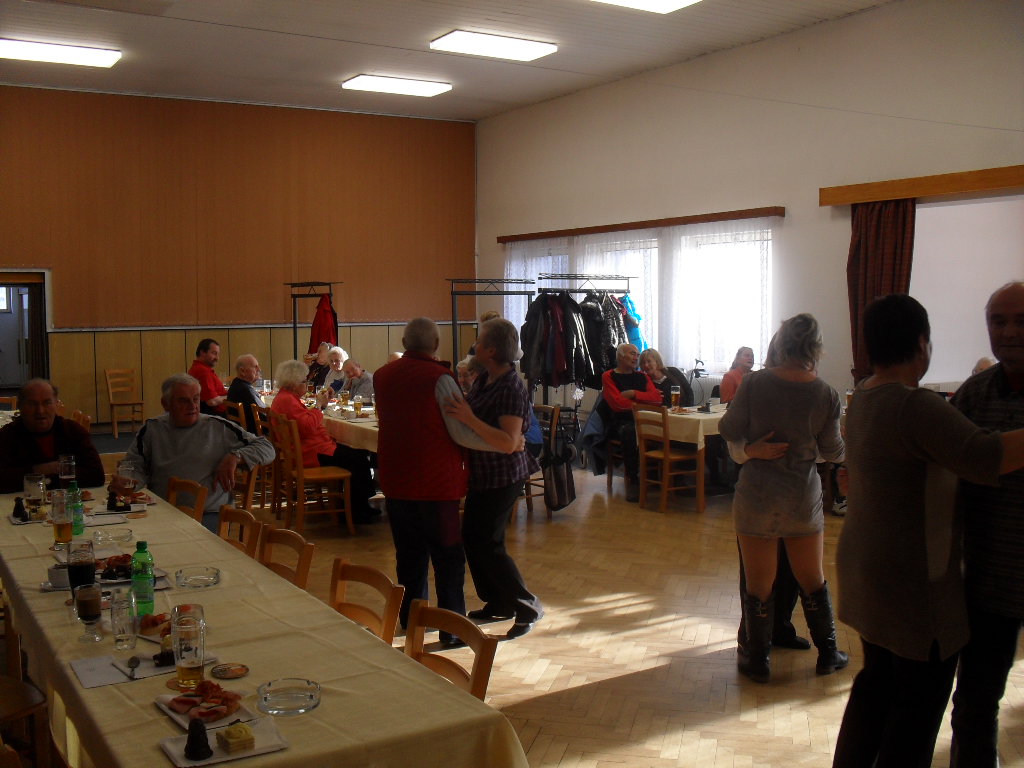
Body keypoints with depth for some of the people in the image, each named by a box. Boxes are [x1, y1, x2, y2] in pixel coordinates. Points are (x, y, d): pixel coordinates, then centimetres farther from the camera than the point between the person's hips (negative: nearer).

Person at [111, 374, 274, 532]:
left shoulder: (218, 427, 9)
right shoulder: (151, 429, 14)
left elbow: (266, 448, 11)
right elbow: (135, 468, 13)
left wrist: (234, 457, -6)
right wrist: (127, 482, -10)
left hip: (209, 516, -1)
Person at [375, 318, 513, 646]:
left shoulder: (382, 375, 5)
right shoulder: (439, 378, -15)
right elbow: (463, 432, -17)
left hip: (395, 479, 6)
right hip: (435, 482, -6)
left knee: (408, 553, 16)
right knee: (448, 556, 4)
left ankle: (410, 619, 26)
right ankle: (452, 628, 7)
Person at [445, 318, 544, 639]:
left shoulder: (512, 388, -24)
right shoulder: (484, 379, 4)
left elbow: (509, 443, -32)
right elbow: (469, 414, 19)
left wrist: (469, 419, -37)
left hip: (502, 477, -9)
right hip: (482, 474, 9)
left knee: (486, 543, -5)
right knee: (473, 537, 15)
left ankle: (528, 607, 8)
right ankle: (498, 603, 29)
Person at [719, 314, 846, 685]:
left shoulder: (755, 382, -13)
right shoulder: (825, 394, -8)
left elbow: (729, 431, -6)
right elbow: (833, 451, 1)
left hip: (757, 494, -2)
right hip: (803, 496, 2)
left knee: (759, 585, 10)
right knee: (813, 580, 20)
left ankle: (758, 661, 21)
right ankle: (828, 654, 32)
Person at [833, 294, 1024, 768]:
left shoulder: (864, 396, 5)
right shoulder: (915, 407, -25)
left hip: (868, 569, 9)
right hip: (914, 583, -9)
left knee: (878, 680, 22)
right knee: (920, 701, 5)